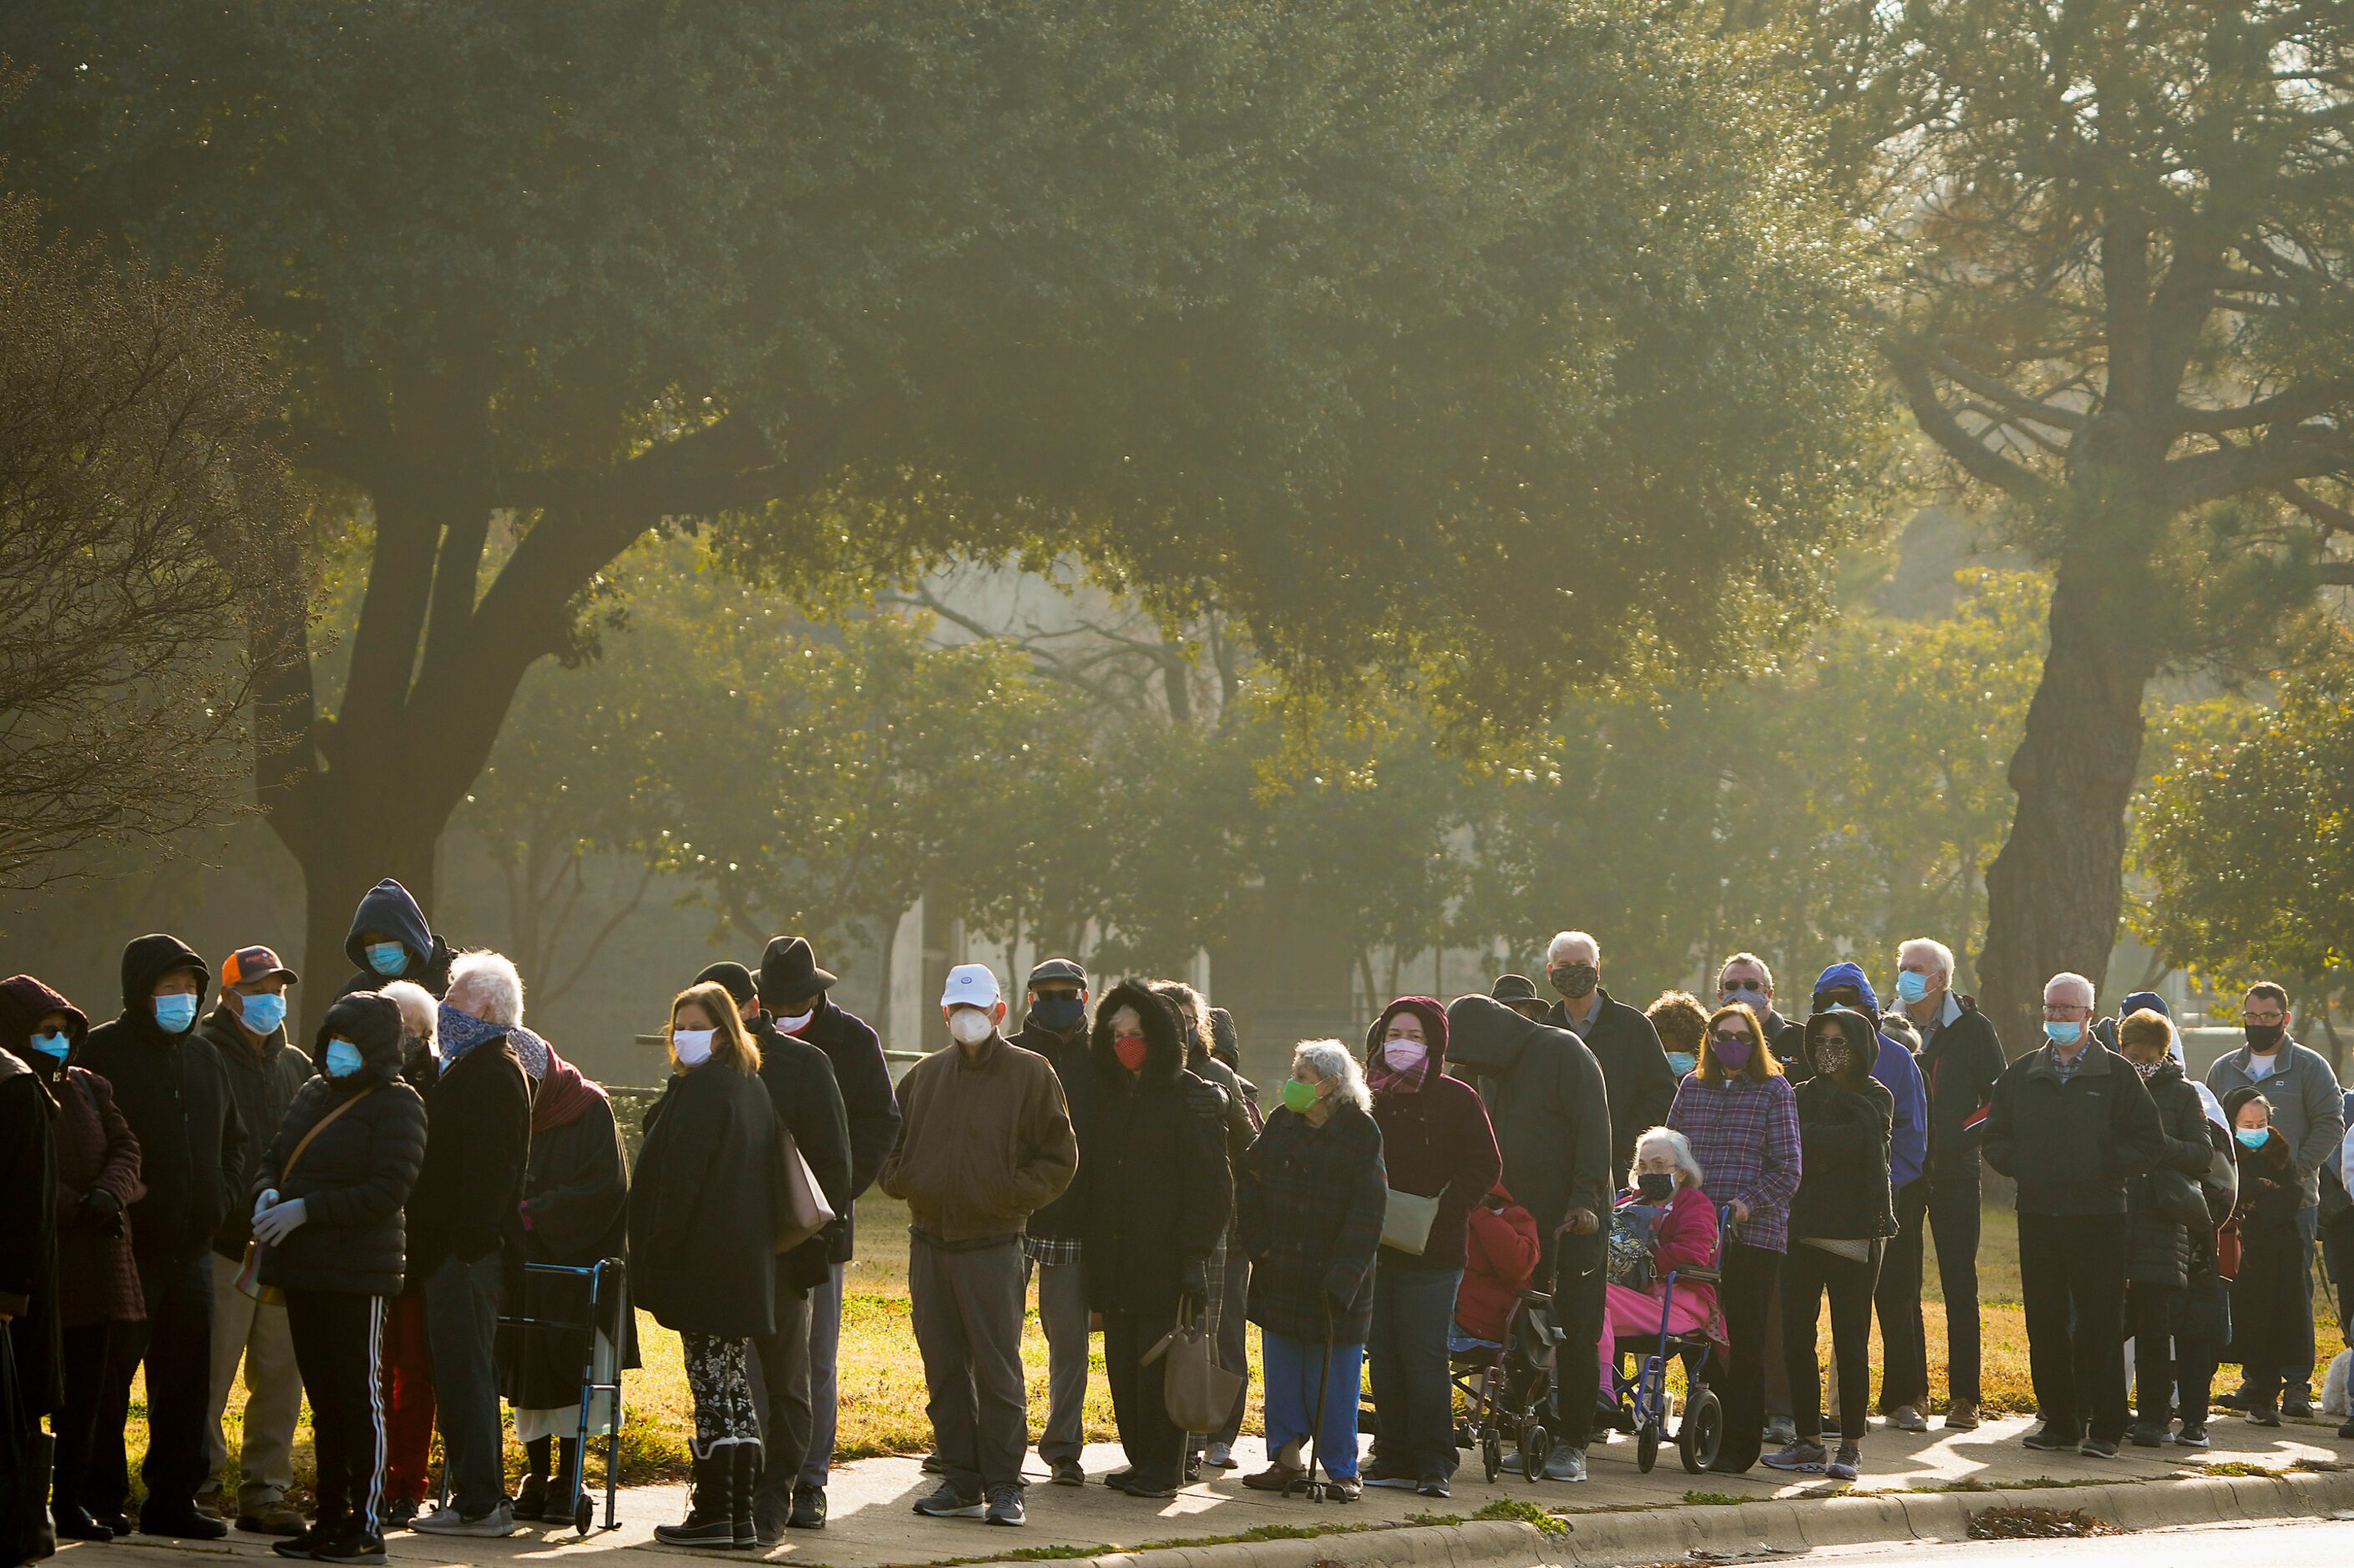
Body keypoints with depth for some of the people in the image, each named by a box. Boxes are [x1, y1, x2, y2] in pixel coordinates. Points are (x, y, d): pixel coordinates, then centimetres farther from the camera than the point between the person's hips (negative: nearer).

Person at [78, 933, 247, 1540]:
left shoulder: (203, 1056, 14)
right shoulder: (104, 1051, -6)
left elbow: (233, 1139, 24)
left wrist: (223, 1202, 11)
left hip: (191, 1248, 7)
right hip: (126, 1252, -7)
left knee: (186, 1381, 9)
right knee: (108, 1381, -2)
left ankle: (172, 1500, 16)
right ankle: (99, 1500, 5)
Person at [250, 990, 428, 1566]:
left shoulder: (396, 1104, -8)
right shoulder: (314, 1092, 14)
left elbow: (388, 1190, -16)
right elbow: (273, 1157, 19)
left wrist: (305, 1209, -19)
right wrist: (267, 1191, -5)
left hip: (359, 1272, -7)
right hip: (304, 1269, 7)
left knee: (359, 1394, -4)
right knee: (323, 1395, 11)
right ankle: (329, 1515, 17)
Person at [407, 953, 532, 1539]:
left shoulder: (492, 1073, -14)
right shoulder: (477, 1068, 19)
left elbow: (489, 1169, -22)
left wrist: (467, 1242, -24)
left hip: (465, 1253, -11)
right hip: (455, 1249, 11)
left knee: (465, 1373, -7)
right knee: (463, 1374, 13)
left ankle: (479, 1503, -5)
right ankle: (480, 1496, 18)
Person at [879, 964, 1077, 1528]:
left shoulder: (1029, 1073, 0)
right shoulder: (927, 1075, 13)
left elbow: (1059, 1157, -1)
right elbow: (889, 1140, 23)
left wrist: (1013, 1195, -11)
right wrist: (900, 1180, 4)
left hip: (992, 1246, -5)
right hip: (928, 1242, 5)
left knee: (998, 1369, -5)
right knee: (944, 1369, 7)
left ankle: (1003, 1486, 0)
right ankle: (960, 1482, 13)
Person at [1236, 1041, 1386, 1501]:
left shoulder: (1361, 1134, -8)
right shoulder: (1281, 1124, 6)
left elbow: (1366, 1214, -10)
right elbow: (1249, 1182, 12)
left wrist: (1342, 1276, -16)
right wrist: (1259, 1242, 0)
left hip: (1334, 1278, -4)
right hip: (1281, 1279, 4)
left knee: (1334, 1377, -1)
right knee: (1282, 1370, 6)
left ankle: (1341, 1469, 6)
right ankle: (1287, 1457, 14)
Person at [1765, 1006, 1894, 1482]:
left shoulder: (1874, 1098, 0)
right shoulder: (1803, 1095, 15)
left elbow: (1846, 1141, -18)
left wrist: (1801, 1138, -13)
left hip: (1853, 1232, -5)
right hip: (1801, 1229, 5)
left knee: (1850, 1343, -3)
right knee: (1796, 1340, 2)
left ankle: (1851, 1446, 2)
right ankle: (1808, 1440, 10)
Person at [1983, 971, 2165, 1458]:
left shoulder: (2117, 1074, 3)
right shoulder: (2021, 1074, 14)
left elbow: (2148, 1142, 2)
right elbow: (1995, 1138, 19)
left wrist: (2107, 1166, -10)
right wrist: (2018, 1163, 1)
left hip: (2098, 1216, -4)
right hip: (2038, 1215, 4)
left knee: (2099, 1325, -5)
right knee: (2044, 1324, 5)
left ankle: (2104, 1428, 0)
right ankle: (2058, 1421, 14)